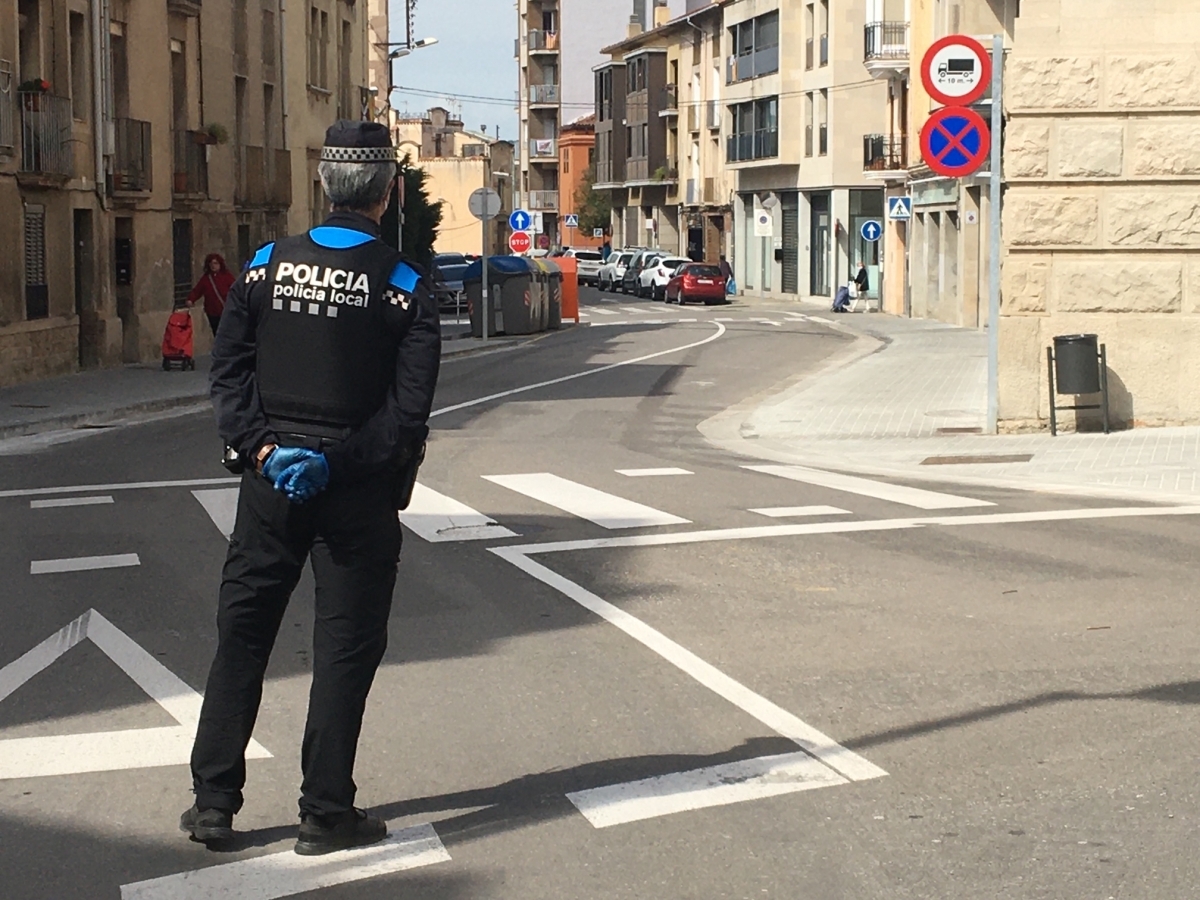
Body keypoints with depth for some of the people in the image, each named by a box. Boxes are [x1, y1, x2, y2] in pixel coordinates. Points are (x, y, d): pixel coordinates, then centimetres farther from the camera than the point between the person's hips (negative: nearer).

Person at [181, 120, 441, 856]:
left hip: (271, 483, 3)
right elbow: (409, 406, -14)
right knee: (346, 647, 6)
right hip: (357, 494, -3)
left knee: (241, 635, 12)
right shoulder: (404, 288, -6)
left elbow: (228, 370, -4)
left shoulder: (268, 266, 1)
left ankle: (213, 801, 14)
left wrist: (263, 448, -8)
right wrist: (337, 462, -12)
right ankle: (327, 813, 9)